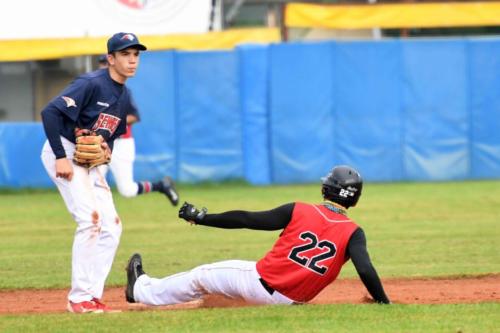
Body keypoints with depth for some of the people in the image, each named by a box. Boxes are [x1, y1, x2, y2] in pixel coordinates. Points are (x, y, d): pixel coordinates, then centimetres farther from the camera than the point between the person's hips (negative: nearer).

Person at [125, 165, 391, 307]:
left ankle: (142, 289, 42)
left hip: (259, 281, -1)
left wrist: (203, 218, 5)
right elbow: (366, 270, -24)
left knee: (201, 276, 23)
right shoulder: (353, 233, -9)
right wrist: (384, 303, -15)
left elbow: (247, 219, -5)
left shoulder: (299, 211, -9)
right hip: (291, 300, 1)